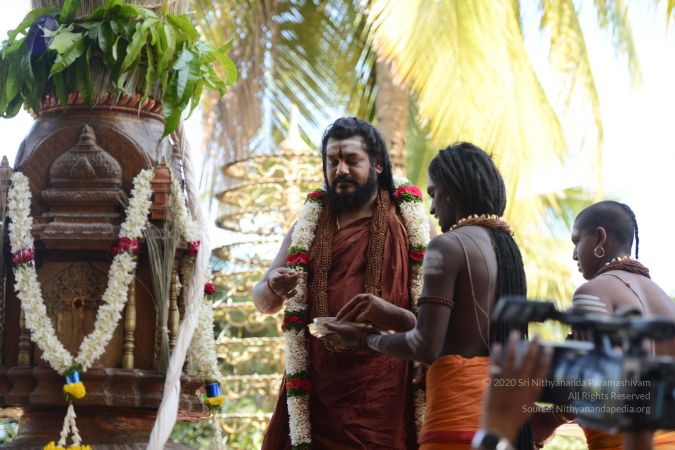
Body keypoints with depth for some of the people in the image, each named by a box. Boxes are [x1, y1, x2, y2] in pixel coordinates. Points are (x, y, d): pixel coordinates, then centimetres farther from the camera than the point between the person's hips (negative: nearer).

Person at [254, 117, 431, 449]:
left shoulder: (409, 225, 3)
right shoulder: (308, 226, 14)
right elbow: (263, 303, 15)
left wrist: (391, 315, -22)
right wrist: (274, 289, -9)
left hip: (382, 397, -3)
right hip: (315, 394, 3)